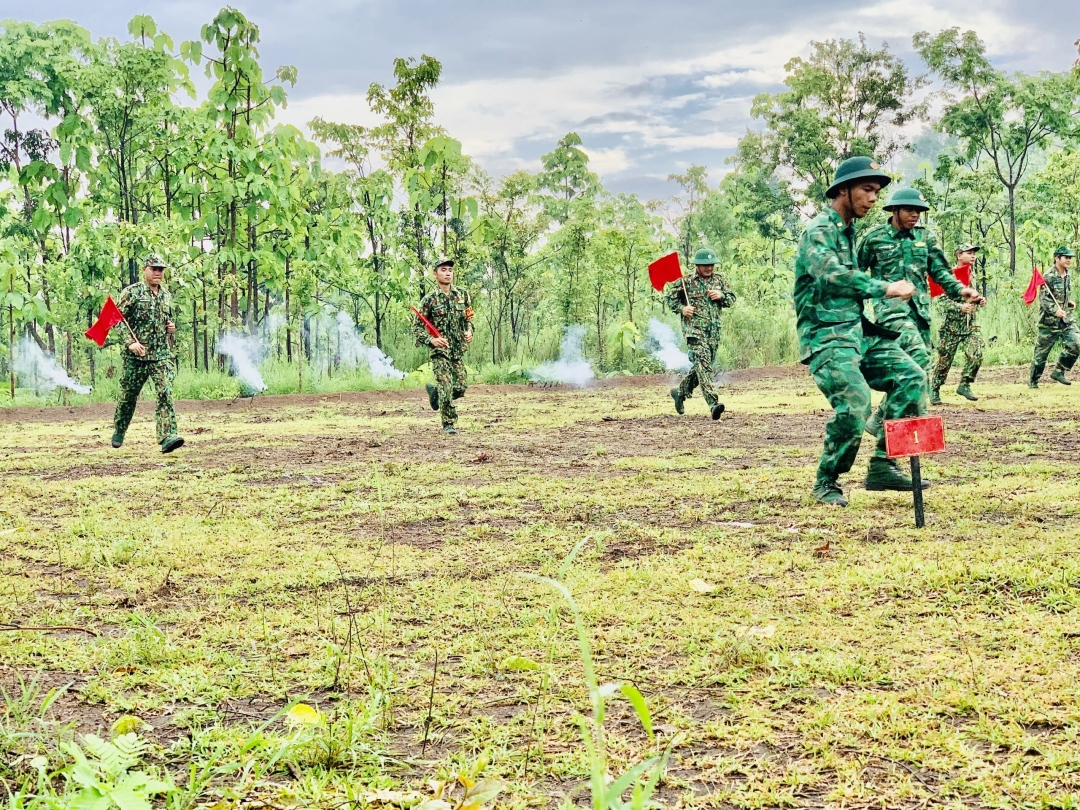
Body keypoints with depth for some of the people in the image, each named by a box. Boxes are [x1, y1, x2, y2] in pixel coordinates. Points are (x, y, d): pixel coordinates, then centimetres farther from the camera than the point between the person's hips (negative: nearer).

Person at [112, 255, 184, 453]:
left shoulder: (166, 296, 13)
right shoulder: (132, 292, -5)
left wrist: (172, 326, 6)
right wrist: (131, 342, -19)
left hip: (162, 355, 3)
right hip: (136, 355, -3)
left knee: (165, 393, -15)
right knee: (128, 396, 11)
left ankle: (167, 437, -24)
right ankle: (119, 431, 34)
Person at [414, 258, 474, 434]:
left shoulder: (462, 295, 7)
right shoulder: (429, 299, -5)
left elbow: (468, 318, 19)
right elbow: (417, 327, -2)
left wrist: (469, 331, -2)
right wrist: (431, 340, -18)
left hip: (459, 349, 5)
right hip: (440, 349, -4)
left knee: (460, 388, 5)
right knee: (447, 387, -12)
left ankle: (434, 391, 33)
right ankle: (448, 424, -1)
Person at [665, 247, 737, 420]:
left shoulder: (719, 280, 13)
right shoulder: (686, 282, -1)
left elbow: (732, 299, 17)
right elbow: (668, 296, 6)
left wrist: (721, 295, -4)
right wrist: (681, 309, -9)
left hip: (714, 331, 6)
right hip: (694, 329, -6)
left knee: (702, 366, 13)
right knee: (703, 364, -19)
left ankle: (680, 392, 37)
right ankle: (713, 403, -29)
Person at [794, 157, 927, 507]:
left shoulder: (849, 230, 19)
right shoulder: (819, 231, -10)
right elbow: (833, 275, -28)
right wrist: (885, 288, -25)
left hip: (858, 331, 9)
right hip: (827, 337, -9)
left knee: (911, 376, -3)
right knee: (855, 403, -24)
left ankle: (883, 466, 1)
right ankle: (826, 483, -3)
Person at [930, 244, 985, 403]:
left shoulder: (972, 275, 11)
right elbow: (942, 302, -14)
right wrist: (960, 307, -26)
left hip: (970, 324, 5)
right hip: (951, 324, -5)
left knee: (976, 354, -13)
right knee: (945, 359, 3)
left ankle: (964, 385, 2)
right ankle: (934, 390, 19)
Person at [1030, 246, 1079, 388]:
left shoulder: (1068, 277, 13)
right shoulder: (1049, 277, -12)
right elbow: (1043, 298, -18)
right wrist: (1055, 310, -29)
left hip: (1067, 319, 7)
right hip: (1050, 320, -7)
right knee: (1042, 351, 2)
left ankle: (1059, 372, 6)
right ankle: (1032, 380, 16)